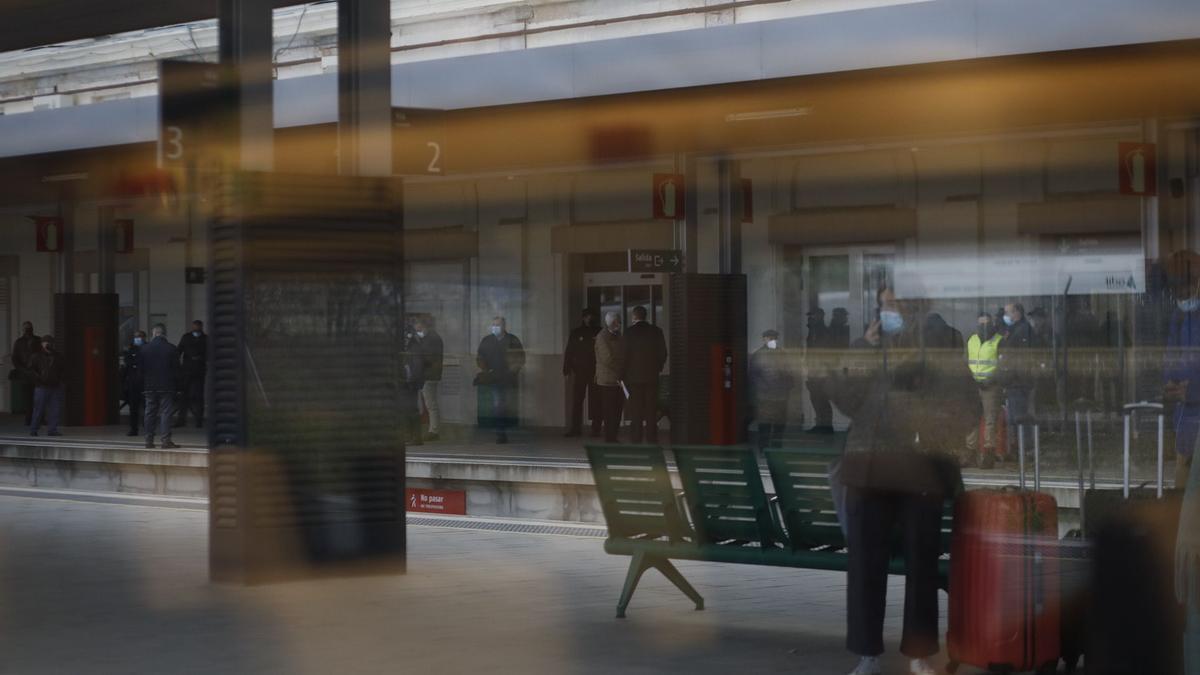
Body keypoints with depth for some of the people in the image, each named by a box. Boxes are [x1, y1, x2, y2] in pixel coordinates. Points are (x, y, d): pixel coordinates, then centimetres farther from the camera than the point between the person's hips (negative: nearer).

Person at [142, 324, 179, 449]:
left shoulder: (144, 350, 1)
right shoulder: (171, 349, -6)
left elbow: (141, 369, 4)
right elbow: (177, 369, -3)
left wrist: (142, 386, 11)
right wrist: (177, 385, 9)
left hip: (149, 387, 3)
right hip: (167, 387, -3)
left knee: (150, 413, 9)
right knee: (166, 412, -2)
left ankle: (149, 440, 10)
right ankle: (166, 440, -7)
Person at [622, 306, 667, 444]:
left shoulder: (630, 331, -8)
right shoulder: (656, 331, 2)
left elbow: (626, 355, -8)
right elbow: (663, 353, 5)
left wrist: (623, 375, 0)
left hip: (634, 376, -3)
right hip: (652, 376, 3)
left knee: (636, 412, 0)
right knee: (651, 411, 6)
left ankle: (636, 439, -2)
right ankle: (652, 440, 5)